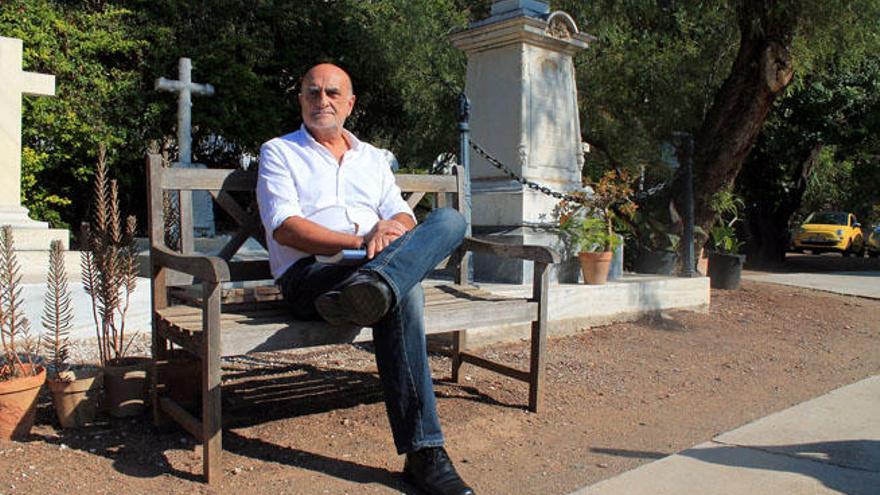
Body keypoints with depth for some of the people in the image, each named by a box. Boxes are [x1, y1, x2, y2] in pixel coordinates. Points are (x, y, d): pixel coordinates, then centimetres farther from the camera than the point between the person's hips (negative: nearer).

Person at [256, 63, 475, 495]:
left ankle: (371, 286, -52)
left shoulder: (373, 158, 28)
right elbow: (284, 228, -5)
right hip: (309, 274, -4)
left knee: (449, 219, -26)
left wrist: (389, 228, -15)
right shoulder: (279, 152, 13)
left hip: (377, 263, 5)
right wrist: (359, 241, -18)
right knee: (402, 296, -37)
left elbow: (403, 217, 14)